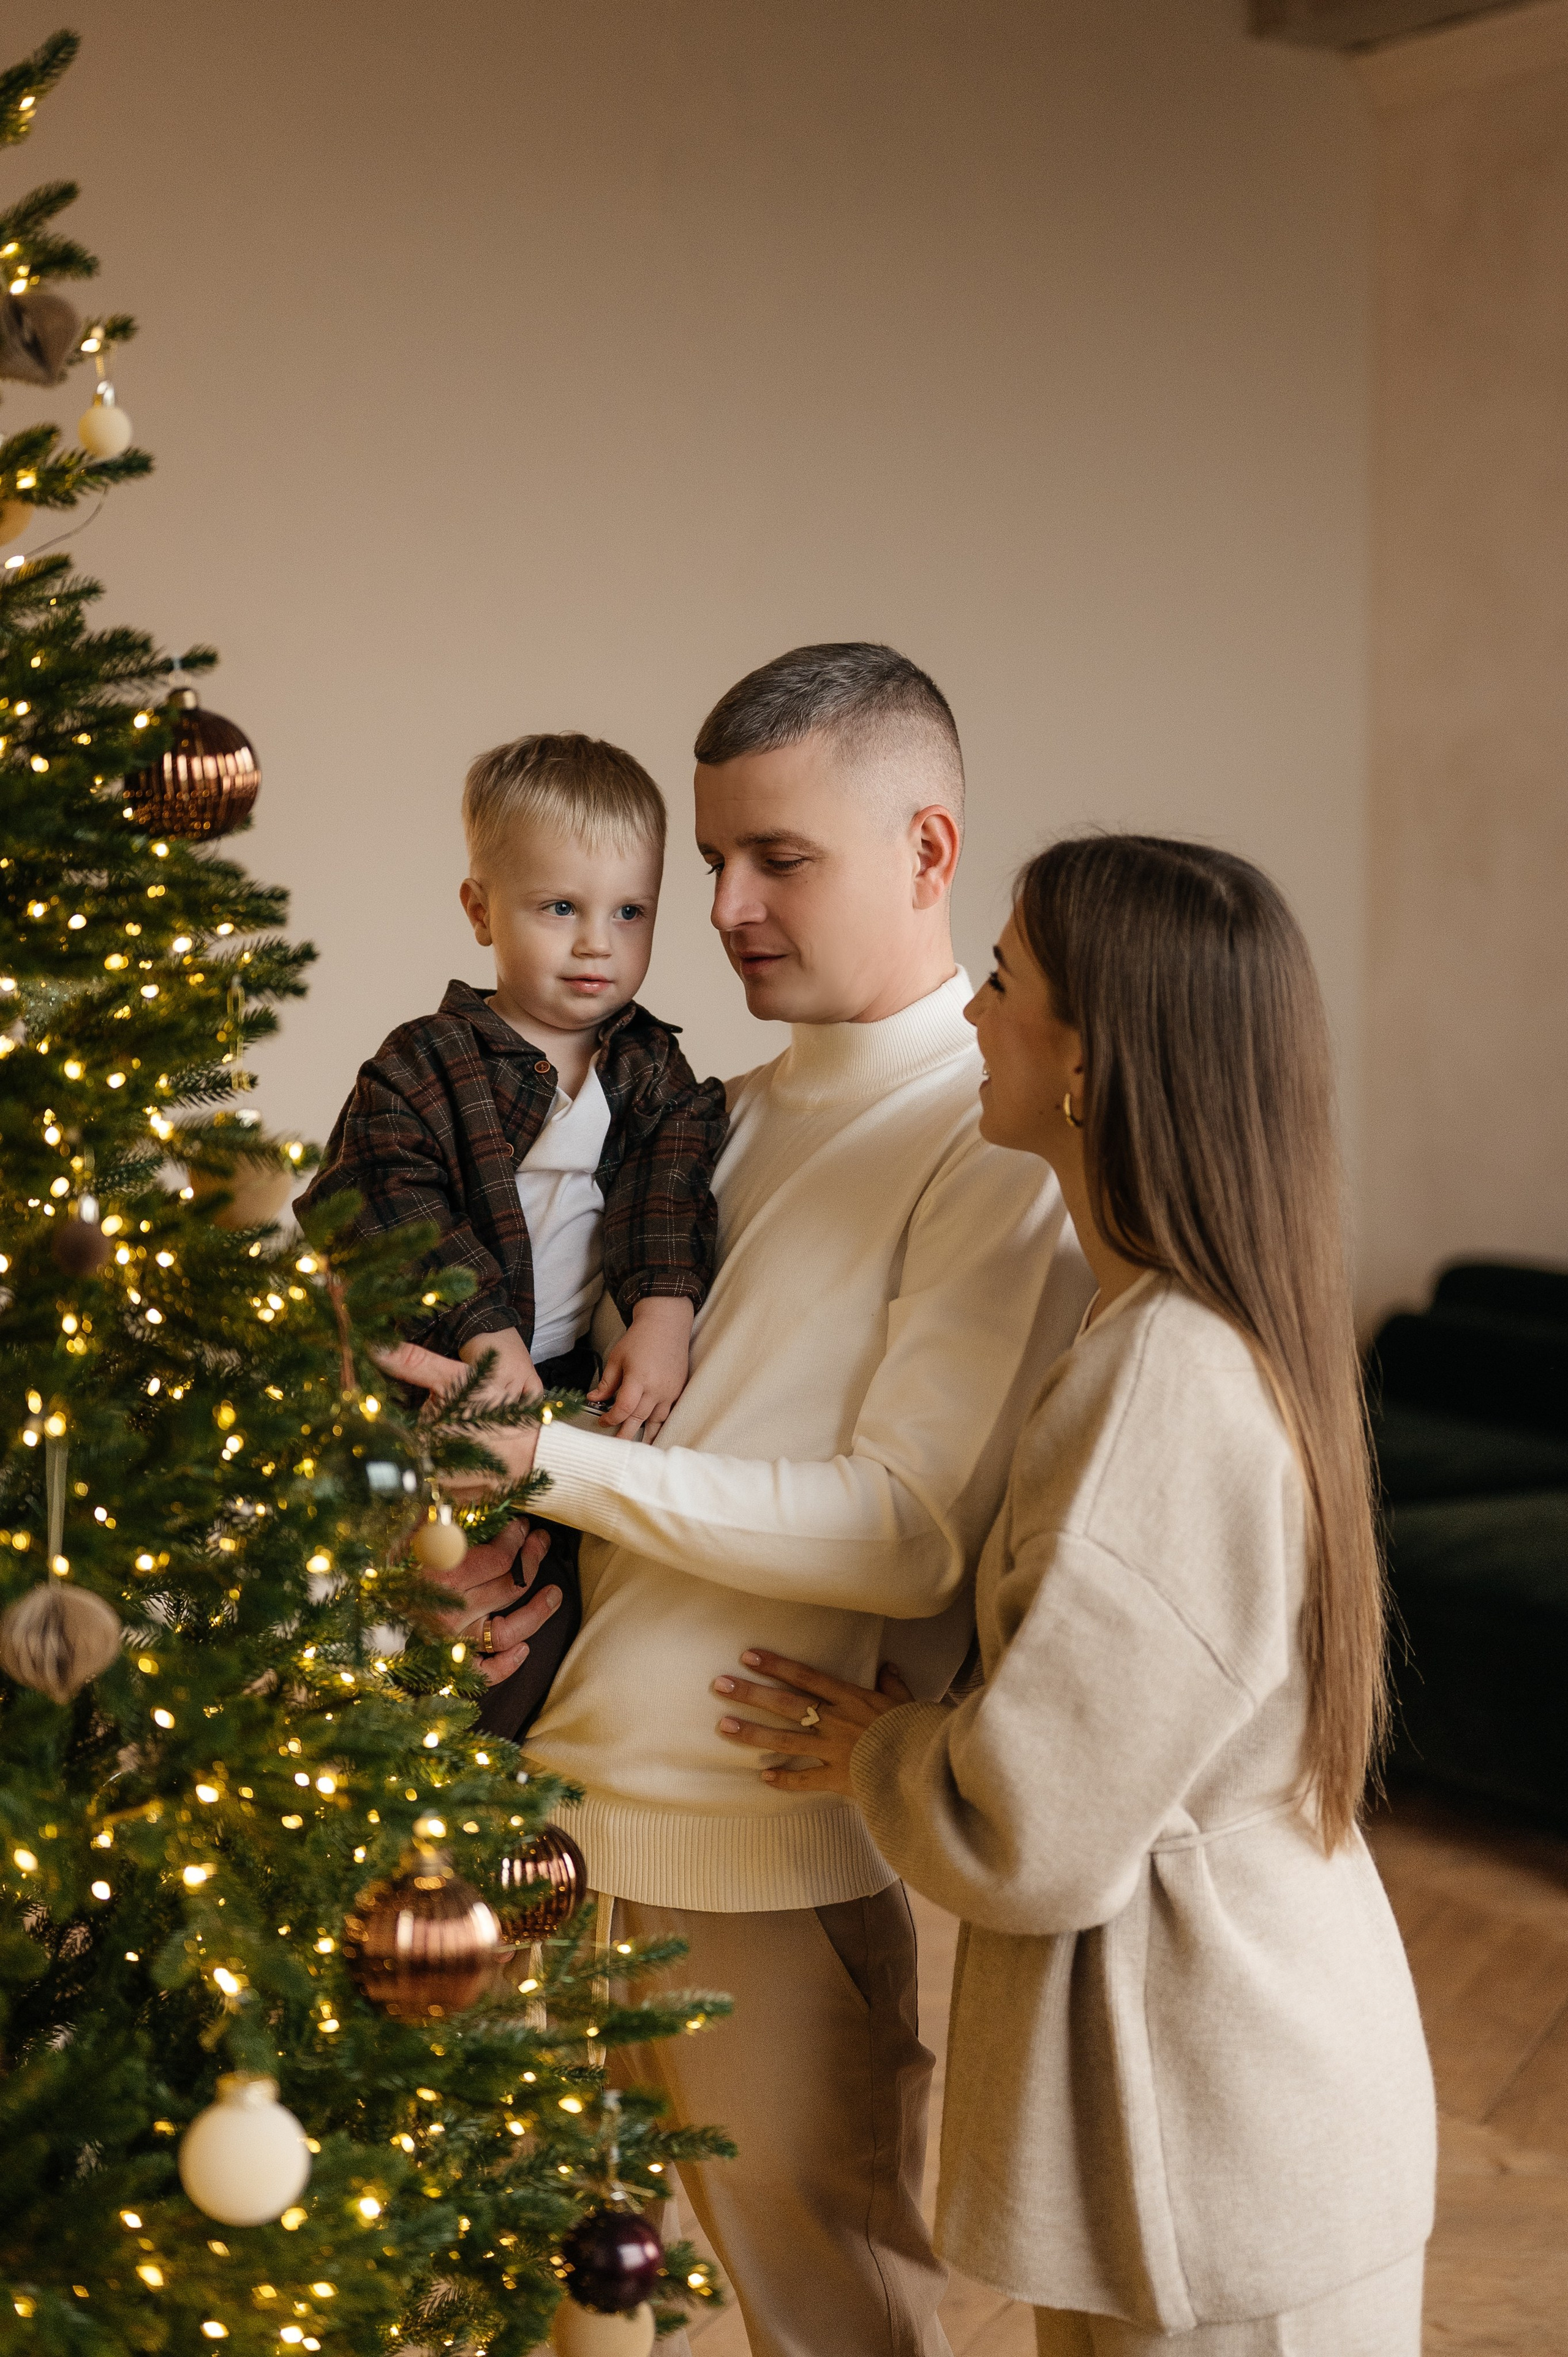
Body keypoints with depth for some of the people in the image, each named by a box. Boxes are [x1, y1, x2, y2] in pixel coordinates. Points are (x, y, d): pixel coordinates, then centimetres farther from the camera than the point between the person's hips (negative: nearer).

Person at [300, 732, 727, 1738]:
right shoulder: (423, 1068, -5)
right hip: (437, 1384, -3)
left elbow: (671, 1195, -7)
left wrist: (665, 1312, -24)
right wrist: (483, 1334, -24)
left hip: (579, 1376, 4)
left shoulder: (654, 1069, 6)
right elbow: (398, 1212, -15)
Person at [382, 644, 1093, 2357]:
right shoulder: (747, 1118, 12)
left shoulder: (1000, 1147, -14)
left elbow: (907, 1535, -20)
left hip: (782, 1827, -7)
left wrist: (553, 1459, -22)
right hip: (625, 1774, 7)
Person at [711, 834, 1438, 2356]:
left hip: (1217, 2133, -9)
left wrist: (877, 1756, -6)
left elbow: (1036, 1840, -24)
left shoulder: (1168, 1395, -27)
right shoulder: (1227, 1337, 4)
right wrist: (914, 1738, 6)